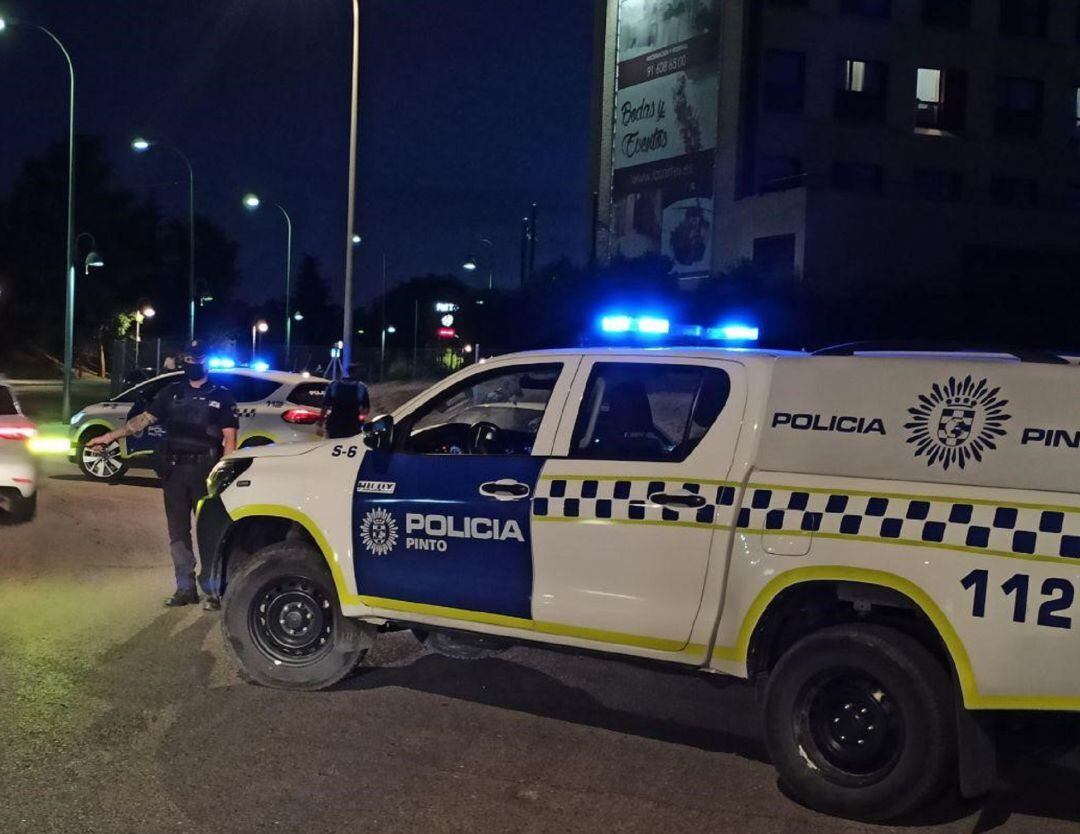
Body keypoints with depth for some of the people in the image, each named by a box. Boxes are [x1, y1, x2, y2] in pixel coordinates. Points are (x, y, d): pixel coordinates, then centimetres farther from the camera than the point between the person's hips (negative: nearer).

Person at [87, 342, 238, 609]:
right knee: (178, 533, 8)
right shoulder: (172, 393, 12)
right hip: (174, 470, 4)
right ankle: (185, 589, 16)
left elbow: (229, 439, -3)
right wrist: (110, 436, 3)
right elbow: (144, 419, 11)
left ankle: (214, 591, 3)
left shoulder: (221, 396, 1)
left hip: (205, 470, -4)